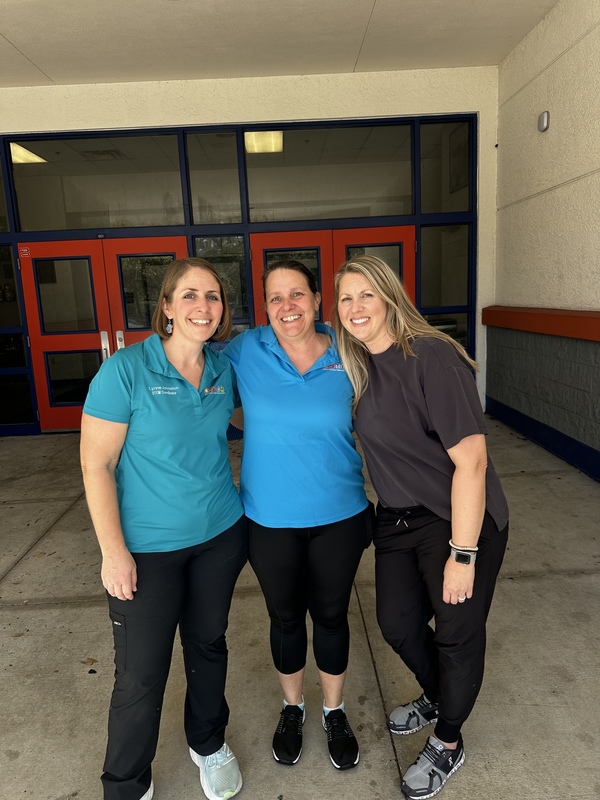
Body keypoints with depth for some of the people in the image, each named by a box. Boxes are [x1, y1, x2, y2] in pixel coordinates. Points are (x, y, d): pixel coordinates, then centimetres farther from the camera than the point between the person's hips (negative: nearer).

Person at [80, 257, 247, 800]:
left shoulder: (225, 369, -2)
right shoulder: (126, 370, -15)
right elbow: (96, 465, -13)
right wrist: (113, 551, -14)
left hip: (221, 535, 4)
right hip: (148, 547, -4)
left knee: (209, 644, 21)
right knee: (141, 674, 8)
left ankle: (208, 744, 47)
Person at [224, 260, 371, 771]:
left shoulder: (346, 356, -7)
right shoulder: (244, 352, -10)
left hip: (339, 515, 0)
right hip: (271, 519, 0)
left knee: (331, 615, 17)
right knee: (286, 618, 19)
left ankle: (335, 712, 44)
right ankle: (293, 707, 47)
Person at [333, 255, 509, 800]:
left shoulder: (432, 357, -23)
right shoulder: (359, 366, 0)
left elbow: (470, 458, -25)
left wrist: (462, 554, -23)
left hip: (459, 523, -7)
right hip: (398, 521, 7)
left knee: (458, 634, 12)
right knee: (398, 625, 20)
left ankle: (448, 743, 40)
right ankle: (436, 697, 53)